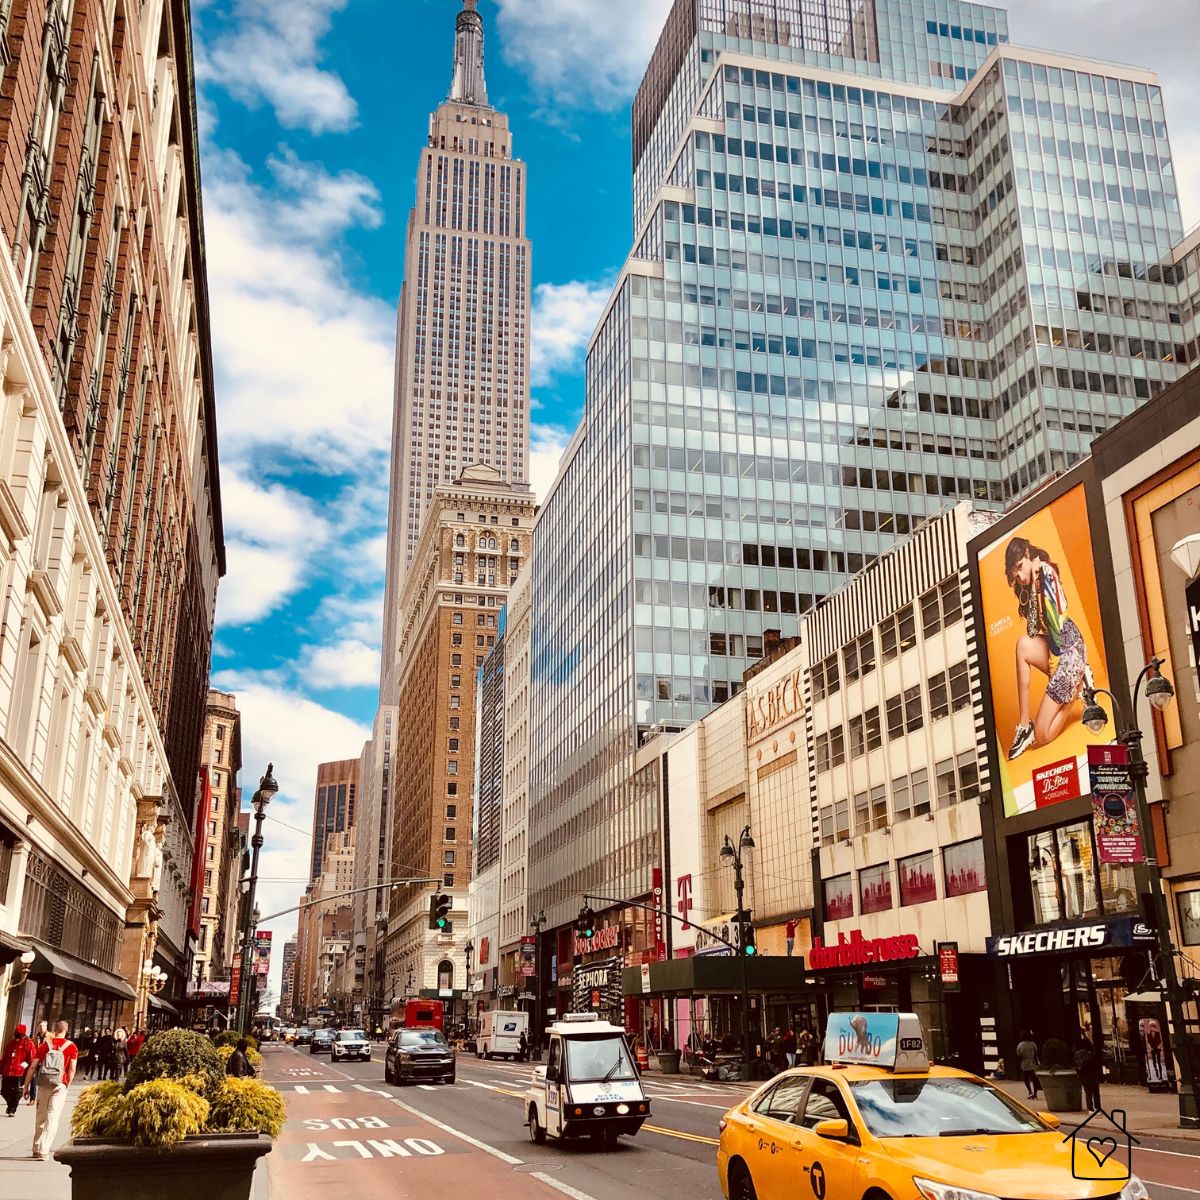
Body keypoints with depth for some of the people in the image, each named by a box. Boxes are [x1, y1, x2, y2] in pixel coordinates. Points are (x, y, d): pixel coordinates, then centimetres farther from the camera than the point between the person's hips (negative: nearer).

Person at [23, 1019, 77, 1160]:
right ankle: (44, 1151, -9)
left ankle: (36, 1149, 25)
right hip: (60, 1085, -2)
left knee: (40, 1117, 16)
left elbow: (33, 1066, 2)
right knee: (52, 1117, -1)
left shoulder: (45, 1044, 5)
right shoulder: (71, 1047, 1)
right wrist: (67, 1086, 6)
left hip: (43, 1084, 2)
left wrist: (26, 1085, 8)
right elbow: (72, 1069, -4)